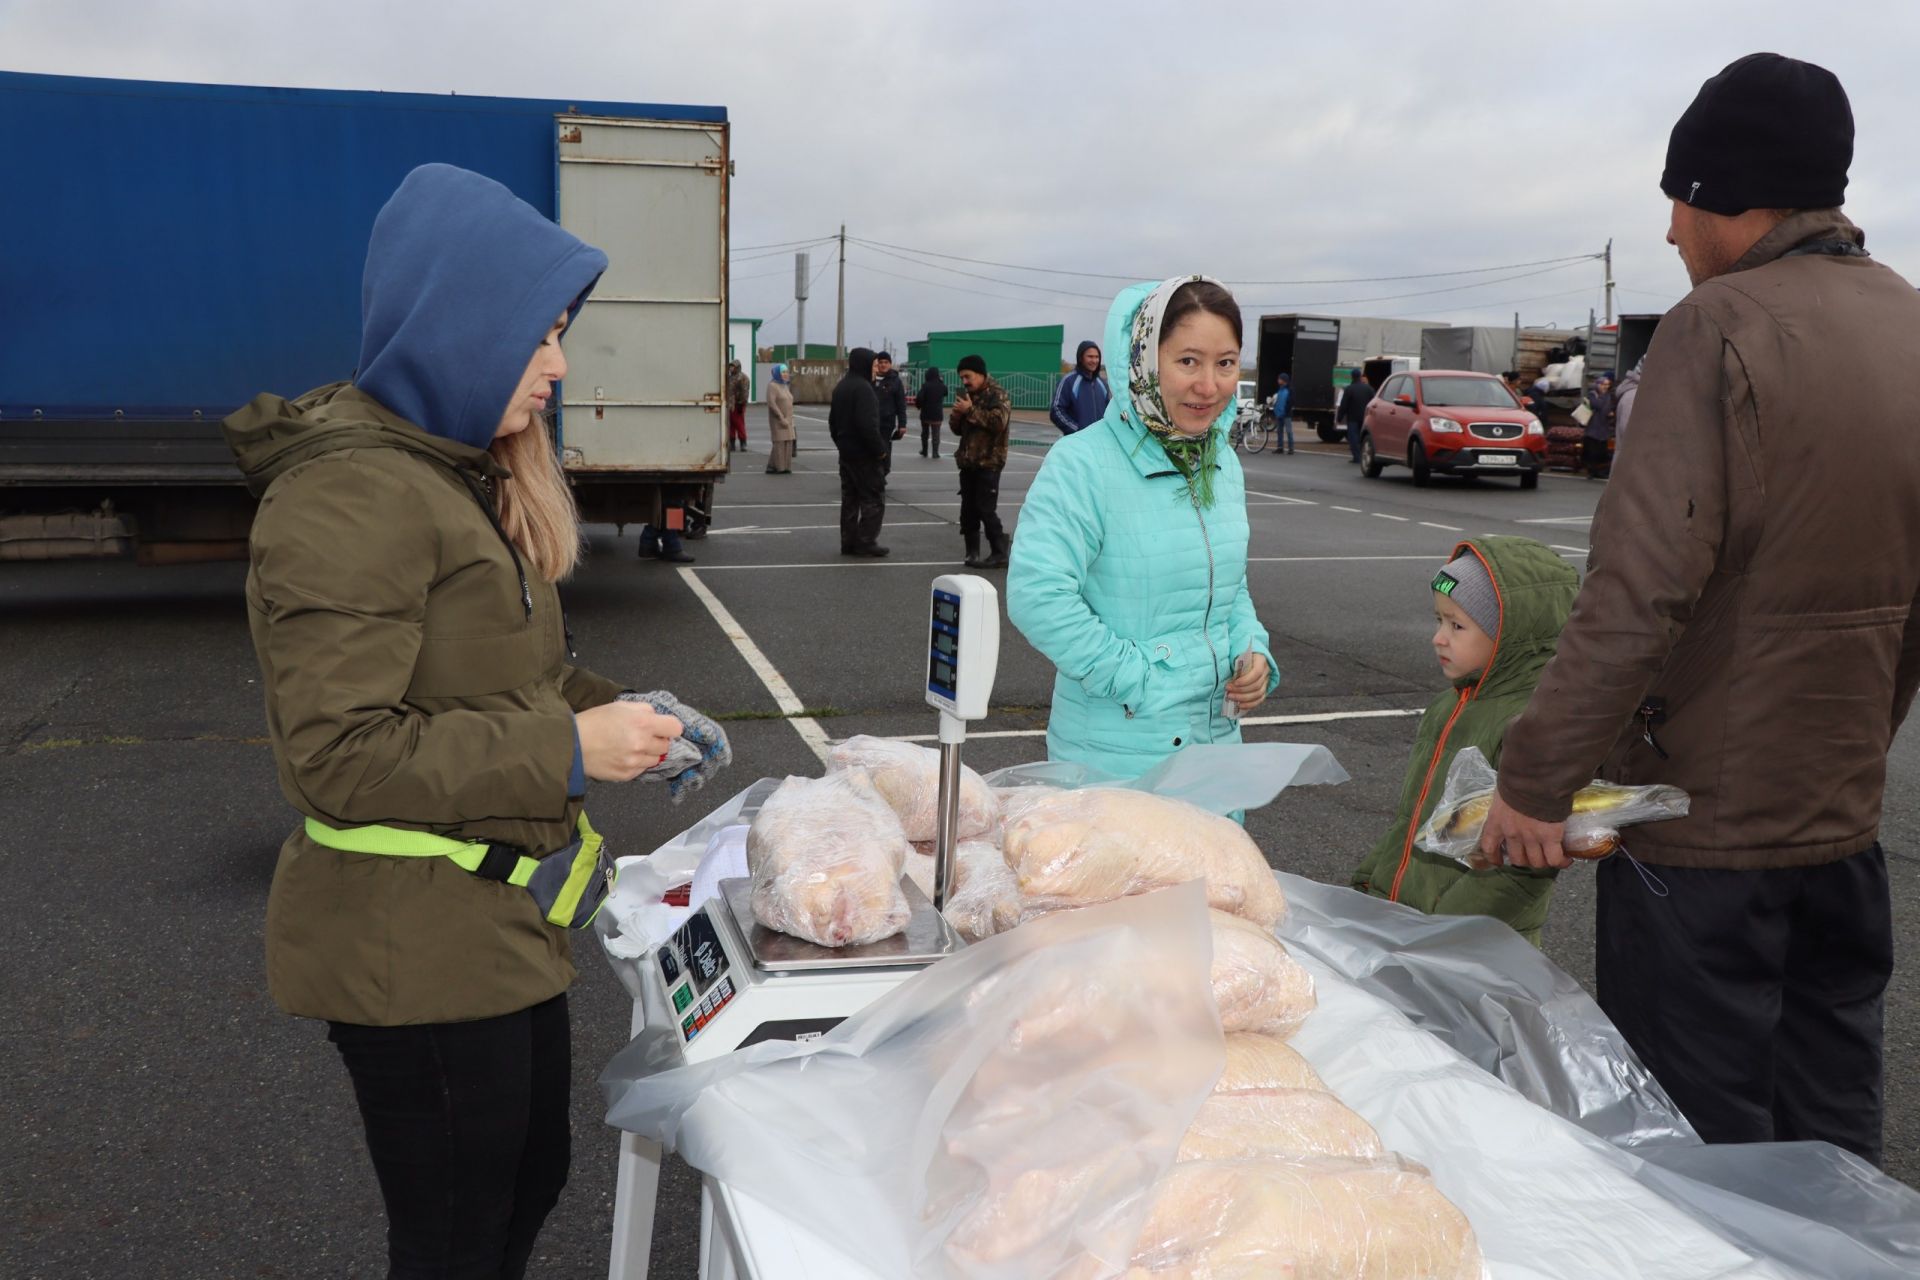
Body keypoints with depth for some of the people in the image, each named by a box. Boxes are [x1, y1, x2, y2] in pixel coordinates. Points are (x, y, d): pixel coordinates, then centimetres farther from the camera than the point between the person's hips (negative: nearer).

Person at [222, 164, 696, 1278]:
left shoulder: (463, 474, 11)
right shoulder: (350, 495, -21)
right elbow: (339, 756, -25)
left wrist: (610, 708, 2)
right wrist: (567, 751, -23)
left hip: (502, 925, 10)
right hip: (418, 957, -9)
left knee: (532, 1181, 23)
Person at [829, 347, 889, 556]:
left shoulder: (841, 387, 13)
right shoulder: (862, 388, -17)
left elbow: (833, 421, 19)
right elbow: (868, 424, -24)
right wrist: (880, 449, -18)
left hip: (846, 453, 9)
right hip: (865, 454, -9)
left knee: (850, 498, 12)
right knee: (874, 498, -3)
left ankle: (848, 542, 14)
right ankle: (866, 542, -4)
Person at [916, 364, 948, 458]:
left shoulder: (925, 385, -14)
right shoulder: (941, 386, -3)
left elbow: (919, 398, -21)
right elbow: (946, 392, 19)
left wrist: (918, 405, -1)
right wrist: (942, 381, 23)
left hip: (926, 413, -1)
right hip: (937, 414, 1)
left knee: (925, 432, 15)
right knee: (936, 433, 3)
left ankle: (924, 451, 22)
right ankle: (935, 452, -5)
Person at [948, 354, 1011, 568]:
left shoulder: (996, 395, -8)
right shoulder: (969, 396, 16)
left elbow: (998, 422, -24)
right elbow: (958, 428, 18)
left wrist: (971, 411, -21)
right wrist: (957, 414, -4)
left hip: (989, 462, -8)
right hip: (968, 462, 8)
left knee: (986, 509, -9)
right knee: (968, 509, 8)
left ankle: (999, 554, -2)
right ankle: (972, 552, 16)